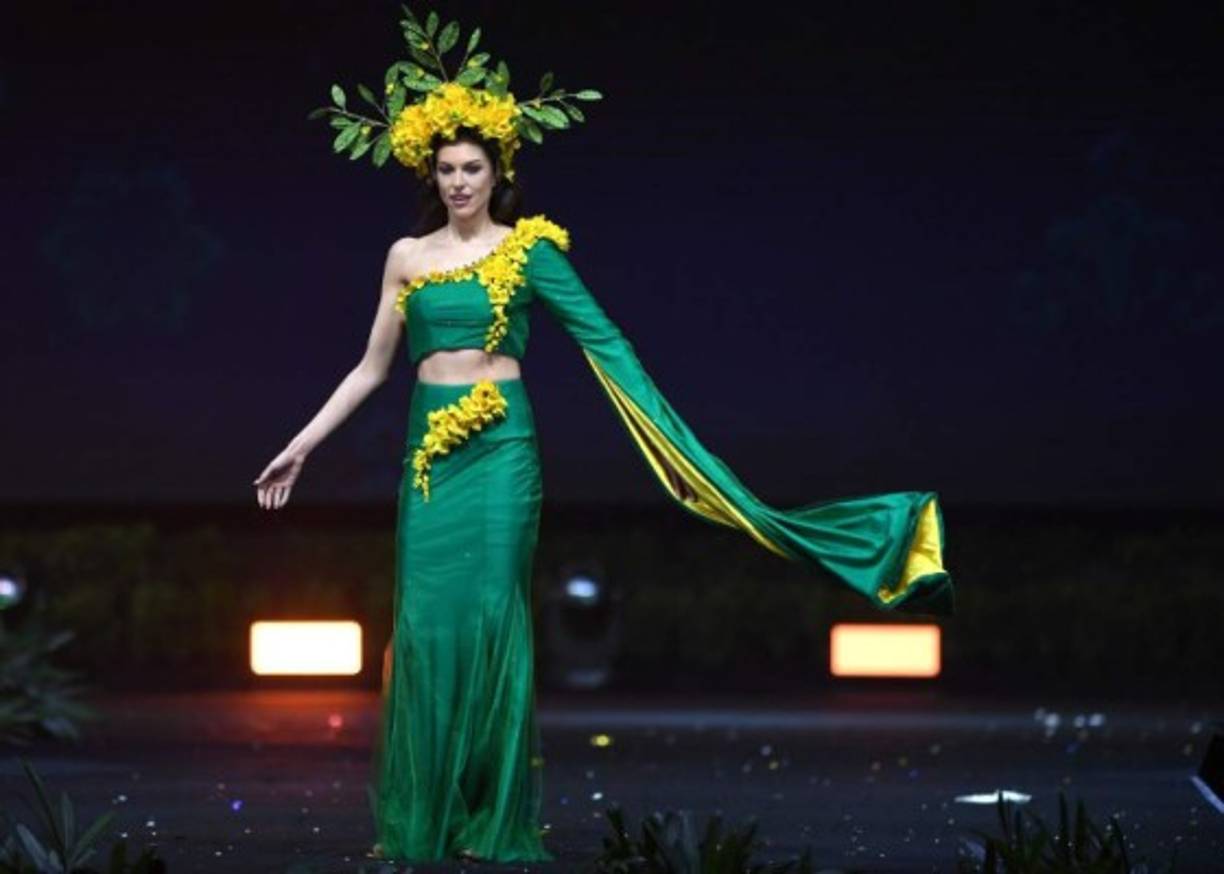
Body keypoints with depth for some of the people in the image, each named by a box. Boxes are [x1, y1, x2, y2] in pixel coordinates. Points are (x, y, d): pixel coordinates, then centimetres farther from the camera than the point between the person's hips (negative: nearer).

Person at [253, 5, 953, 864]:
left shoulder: (529, 249, 0)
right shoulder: (407, 257, 10)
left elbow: (602, 339, -3)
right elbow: (373, 367, 15)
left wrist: (670, 431, -9)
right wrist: (302, 446, 12)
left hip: (500, 448, -3)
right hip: (429, 452, 3)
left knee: (493, 616, -6)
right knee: (428, 621, 0)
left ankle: (499, 823, 0)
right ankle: (420, 821, 7)